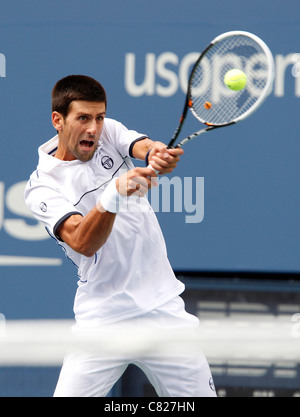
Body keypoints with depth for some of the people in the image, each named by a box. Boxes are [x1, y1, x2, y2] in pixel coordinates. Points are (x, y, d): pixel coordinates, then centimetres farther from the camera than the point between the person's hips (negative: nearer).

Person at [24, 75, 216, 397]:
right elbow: (83, 243, -24)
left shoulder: (108, 132, 5)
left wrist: (158, 155, -39)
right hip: (104, 319, -4)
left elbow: (146, 148, -15)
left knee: (200, 395, 0)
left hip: (164, 309, 4)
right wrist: (114, 195, -41)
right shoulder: (42, 186, -8)